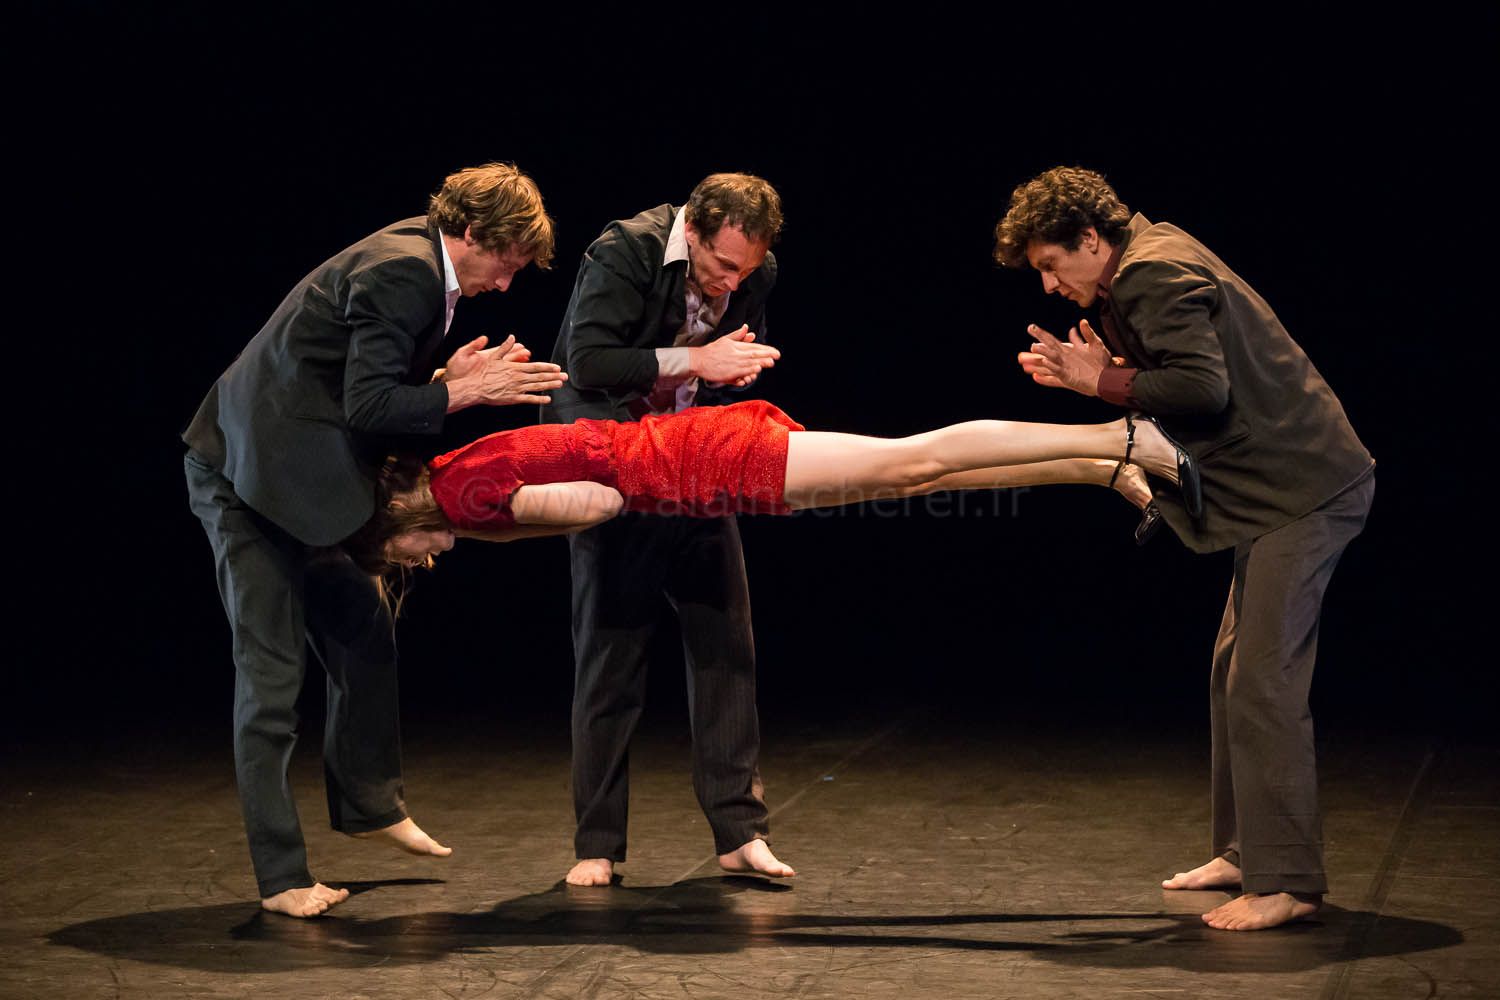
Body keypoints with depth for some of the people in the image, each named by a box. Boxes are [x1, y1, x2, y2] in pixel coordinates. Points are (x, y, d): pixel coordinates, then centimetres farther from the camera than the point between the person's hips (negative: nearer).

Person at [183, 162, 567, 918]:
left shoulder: (414, 262, 11)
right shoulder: (402, 270, -20)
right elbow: (366, 408, -24)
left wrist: (450, 378, 2)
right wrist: (464, 392, -18)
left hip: (293, 474, 10)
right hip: (248, 474, -10)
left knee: (364, 640, 17)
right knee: (272, 672, -6)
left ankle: (367, 804, 36)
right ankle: (280, 876, -1)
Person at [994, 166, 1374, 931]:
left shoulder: (1154, 274, -15)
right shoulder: (1153, 261, 17)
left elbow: (1205, 390, -25)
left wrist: (1104, 383, -16)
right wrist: (1103, 372, 1)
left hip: (1303, 492, -11)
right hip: (1277, 491, 11)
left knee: (1262, 687, -12)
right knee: (1236, 676, 14)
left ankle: (1284, 882, -8)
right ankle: (1245, 853, 22)